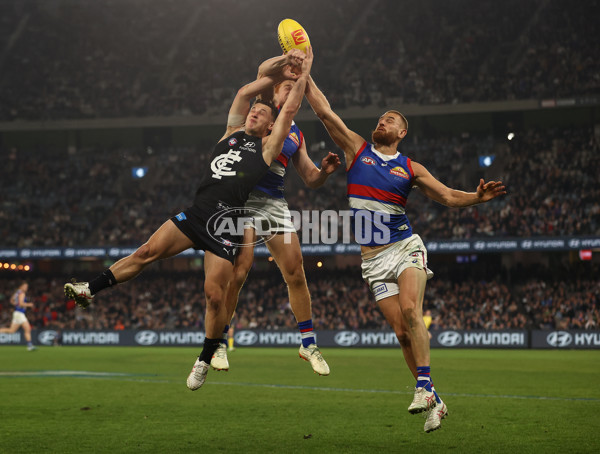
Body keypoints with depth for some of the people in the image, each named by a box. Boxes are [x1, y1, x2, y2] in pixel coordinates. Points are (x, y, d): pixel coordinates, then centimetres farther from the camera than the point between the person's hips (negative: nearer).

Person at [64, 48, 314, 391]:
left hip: (225, 225, -4)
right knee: (148, 251, -3)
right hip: (195, 213, 5)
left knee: (214, 294, -8)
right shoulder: (233, 133, 22)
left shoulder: (267, 146, 10)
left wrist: (303, 76, 11)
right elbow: (243, 93, 23)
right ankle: (90, 290, 5)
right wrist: (278, 76, 24)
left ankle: (205, 360, 8)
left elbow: (290, 110, 5)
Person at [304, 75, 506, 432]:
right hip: (373, 257, 1)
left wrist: (478, 197, -12)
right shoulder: (356, 147, 9)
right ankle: (435, 402, 3)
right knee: (401, 331, -4)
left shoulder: (411, 168, 8)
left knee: (410, 310, -27)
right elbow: (324, 110, 6)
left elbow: (449, 197, 6)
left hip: (405, 247, -1)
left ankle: (424, 386, -27)